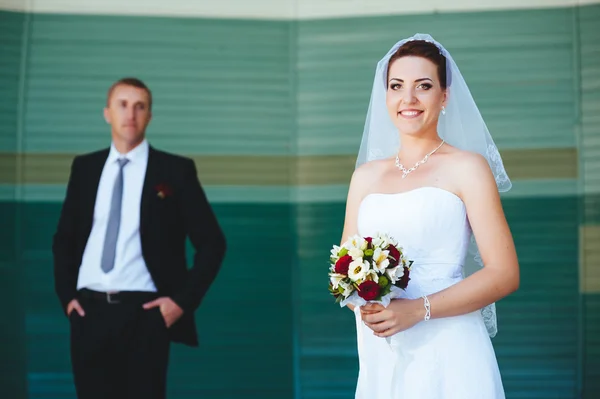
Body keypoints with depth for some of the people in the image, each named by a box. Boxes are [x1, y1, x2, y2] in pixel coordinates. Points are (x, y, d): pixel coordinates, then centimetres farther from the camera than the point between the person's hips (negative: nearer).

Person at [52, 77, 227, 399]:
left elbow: (212, 243, 1)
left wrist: (183, 300, -7)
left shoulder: (175, 170, 0)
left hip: (143, 314, -3)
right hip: (89, 312, 3)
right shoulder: (84, 167, 11)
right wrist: (67, 294, 7)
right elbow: (64, 238, 18)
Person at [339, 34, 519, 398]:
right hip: (380, 355, 4)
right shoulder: (366, 175, 10)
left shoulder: (467, 167, -2)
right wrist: (362, 302, -9)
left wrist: (418, 309, -17)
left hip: (447, 352, -4)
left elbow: (505, 273, -8)